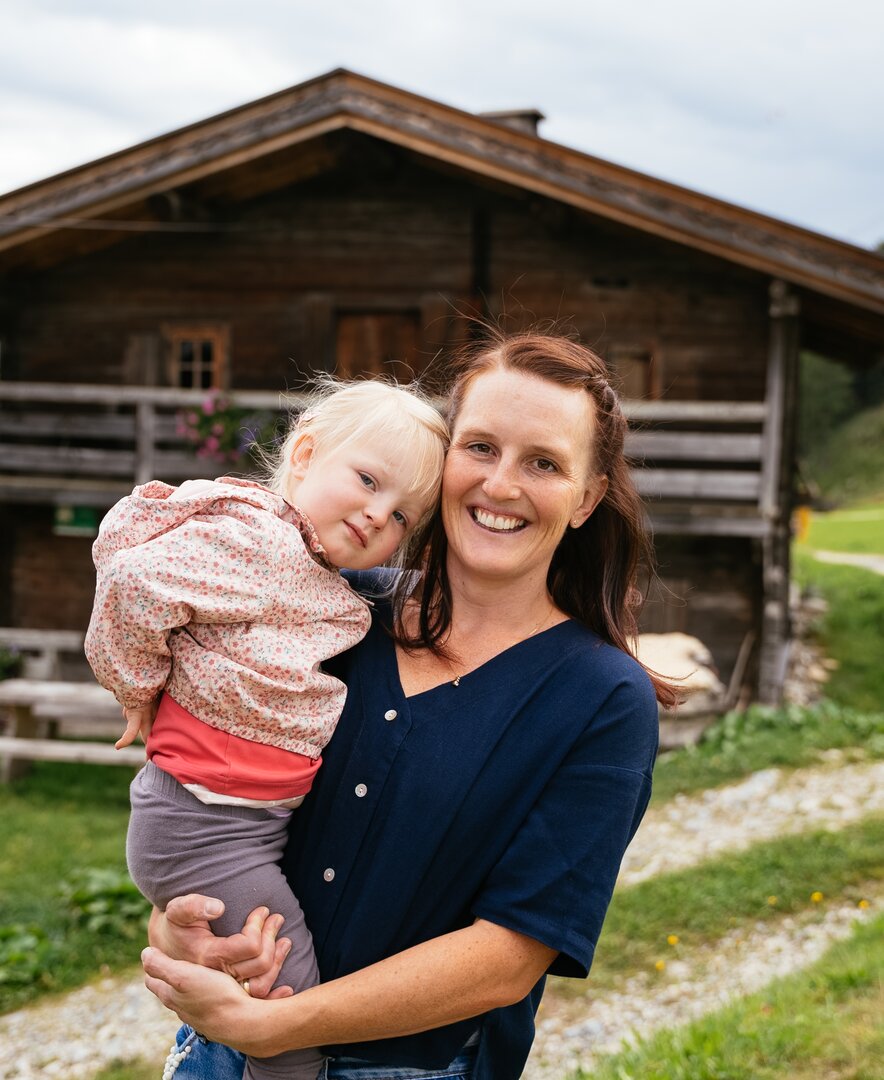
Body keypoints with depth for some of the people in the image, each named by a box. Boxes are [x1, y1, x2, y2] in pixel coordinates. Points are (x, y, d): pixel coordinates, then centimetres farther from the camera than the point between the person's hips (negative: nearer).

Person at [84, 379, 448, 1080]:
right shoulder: (257, 542, -20)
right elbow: (133, 583, -25)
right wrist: (139, 689, -11)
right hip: (207, 830, -9)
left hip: (274, 817, 9)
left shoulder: (332, 591, 11)